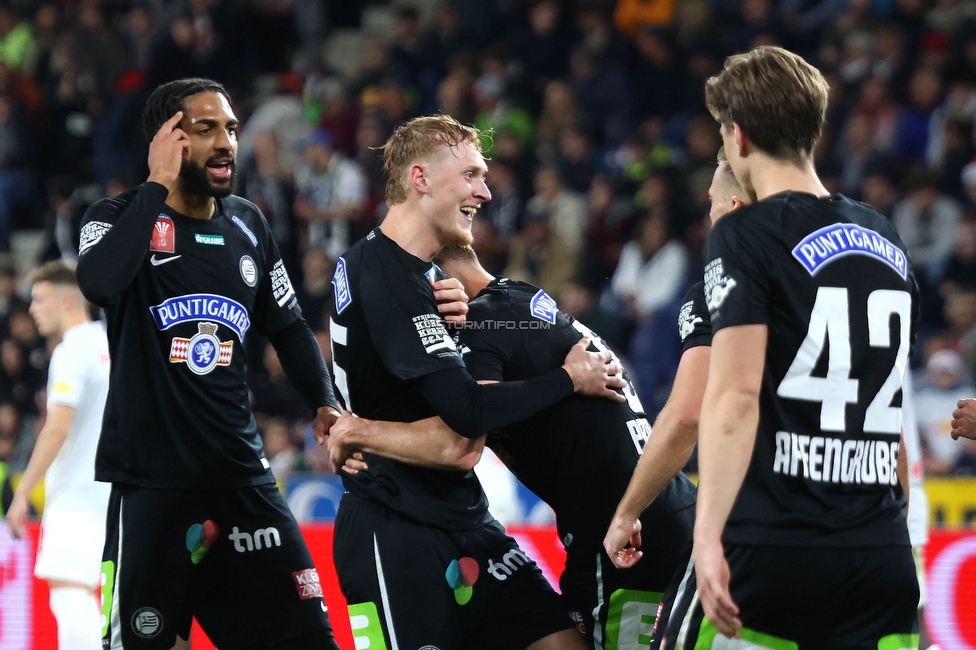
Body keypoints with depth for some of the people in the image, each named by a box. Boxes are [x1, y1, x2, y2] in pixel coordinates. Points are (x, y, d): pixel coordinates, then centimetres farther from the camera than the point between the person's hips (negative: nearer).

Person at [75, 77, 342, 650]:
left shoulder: (248, 226, 12)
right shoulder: (122, 217, -4)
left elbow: (289, 326, 22)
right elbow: (99, 283, -27)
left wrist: (326, 403, 5)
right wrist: (158, 186, -18)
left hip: (240, 472, 5)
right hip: (151, 476, -5)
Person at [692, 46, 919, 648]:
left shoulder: (746, 236, -4)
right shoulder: (887, 240, 15)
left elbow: (735, 395, -15)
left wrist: (710, 535, -19)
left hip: (771, 550, -5)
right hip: (882, 551, 5)